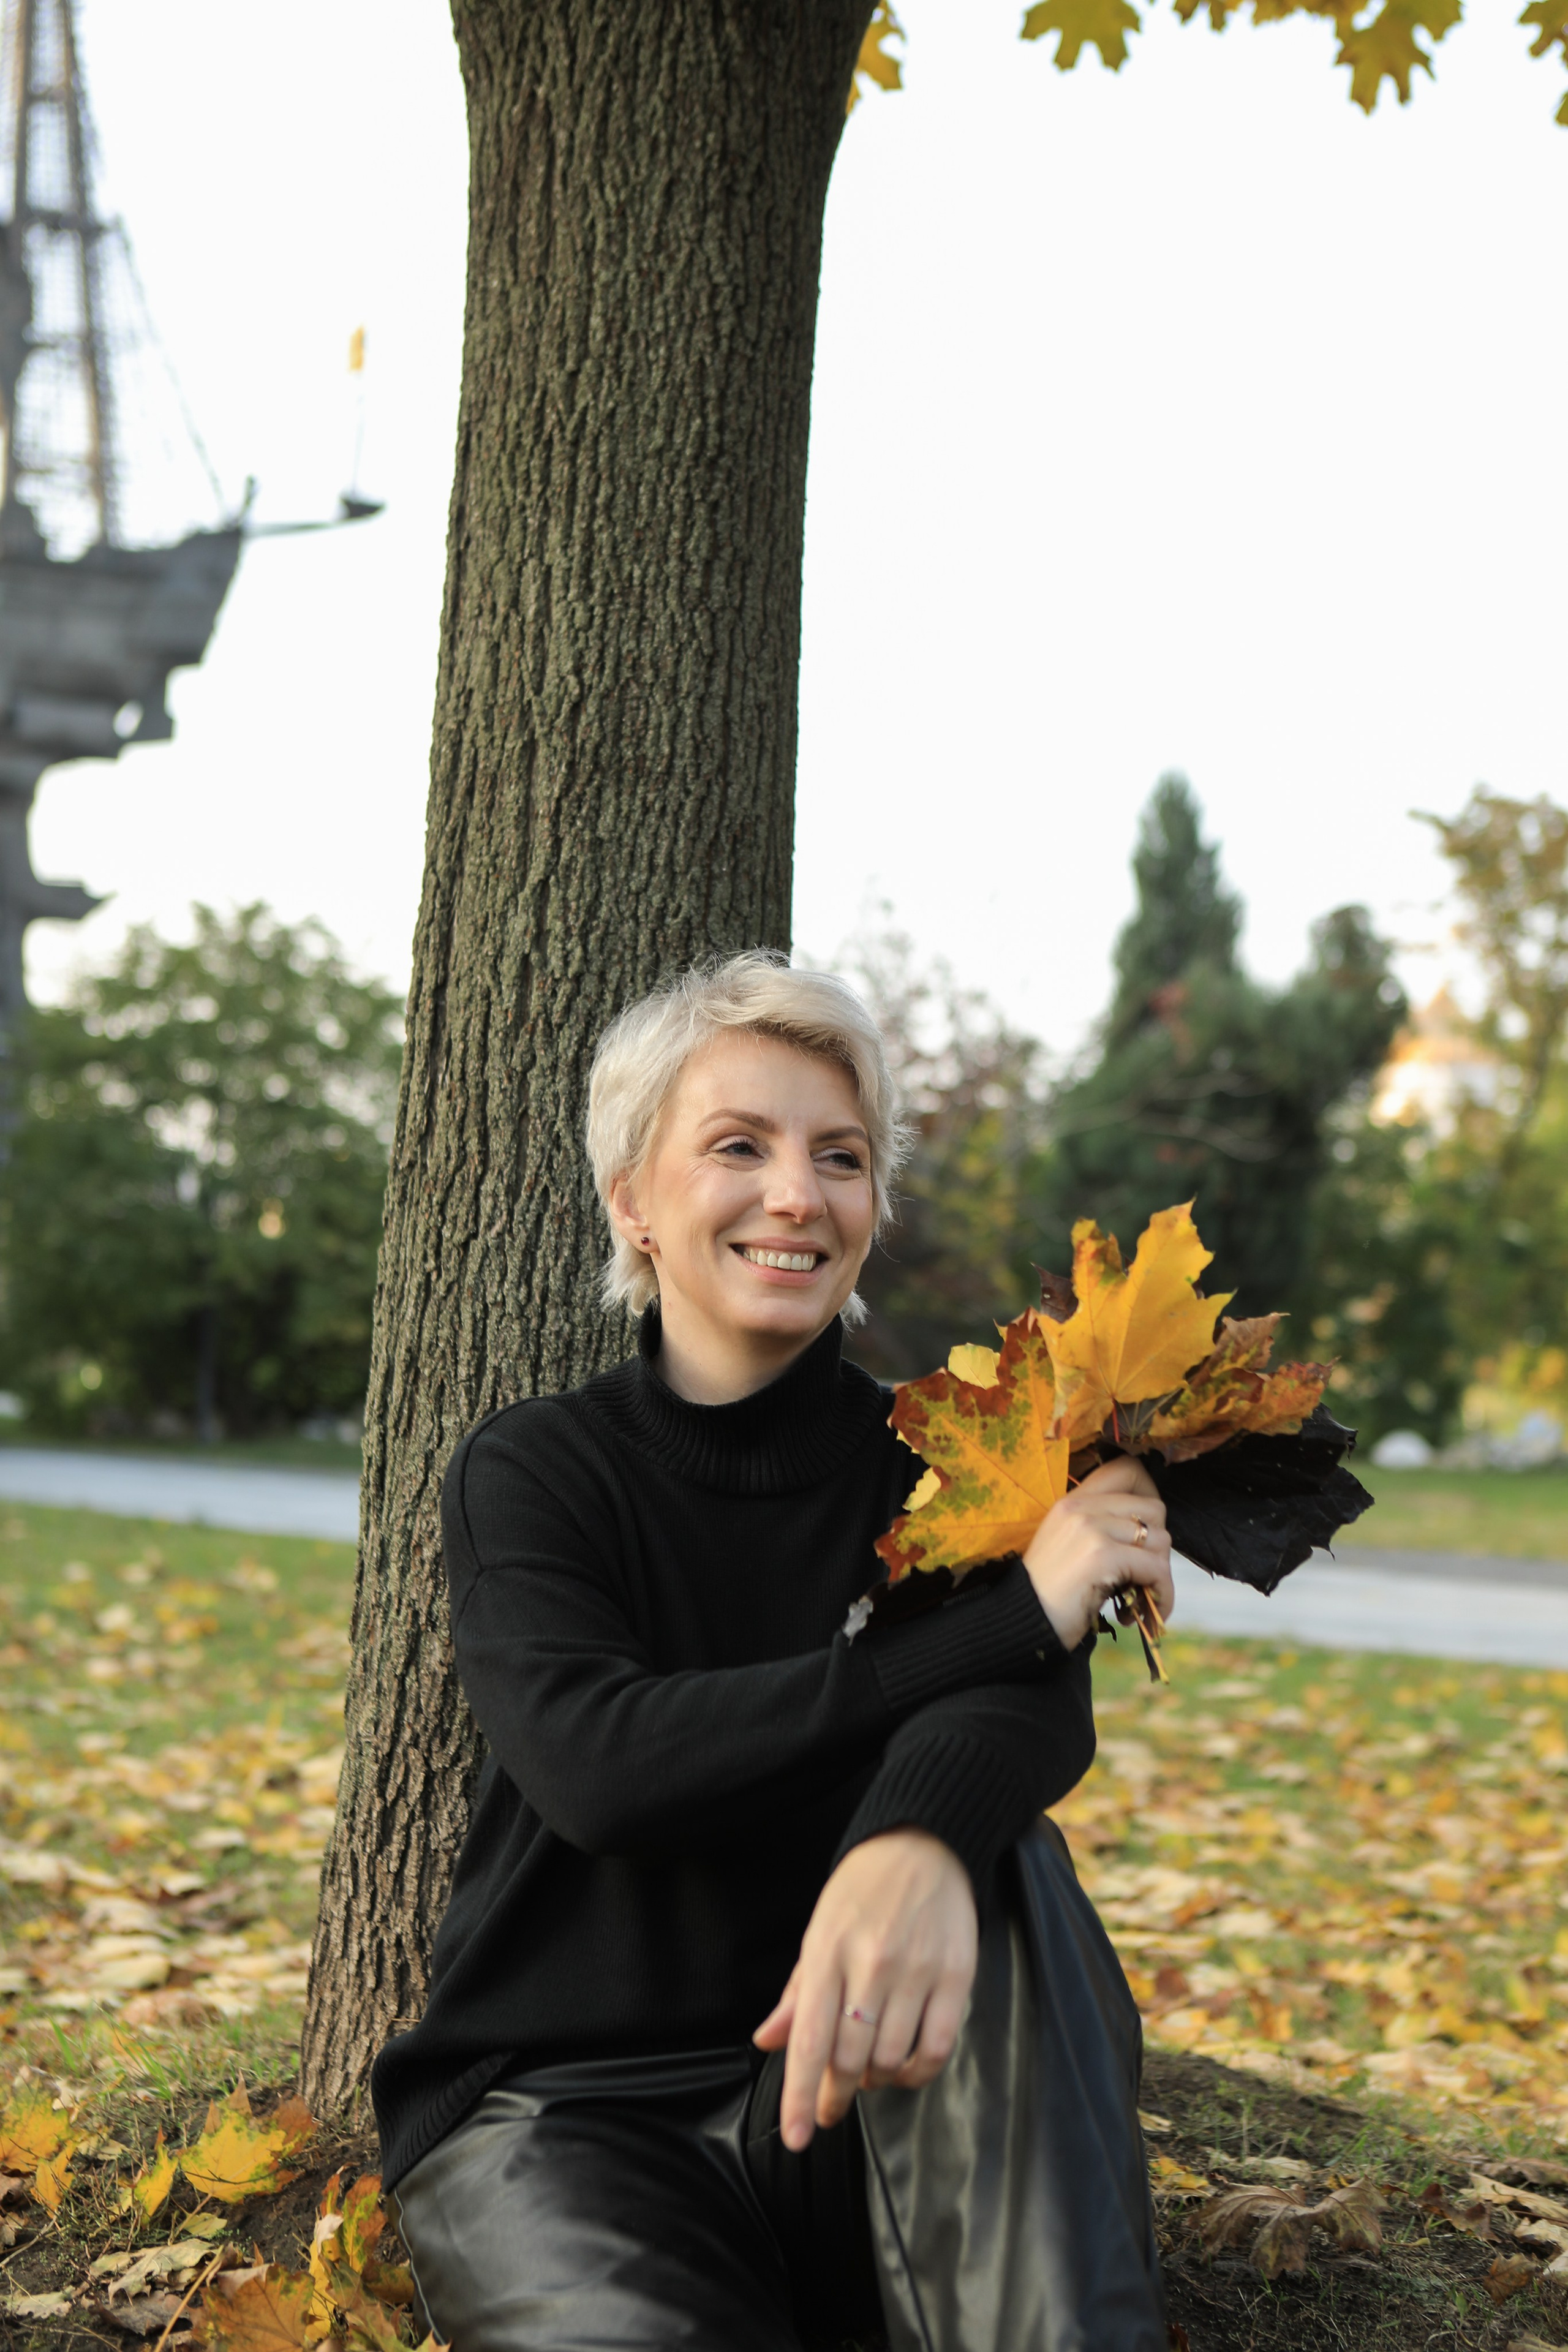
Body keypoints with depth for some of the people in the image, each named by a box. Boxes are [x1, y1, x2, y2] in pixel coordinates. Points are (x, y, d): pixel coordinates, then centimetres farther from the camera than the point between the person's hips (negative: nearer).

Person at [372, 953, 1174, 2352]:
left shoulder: (926, 1466, 2)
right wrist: (1008, 1614, -24)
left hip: (842, 2103, 2)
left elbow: (1040, 1709, -19)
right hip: (559, 2111, -2)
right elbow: (595, 1764, -21)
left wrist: (920, 1836, -45)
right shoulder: (533, 1472, -2)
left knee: (986, 1851, -29)